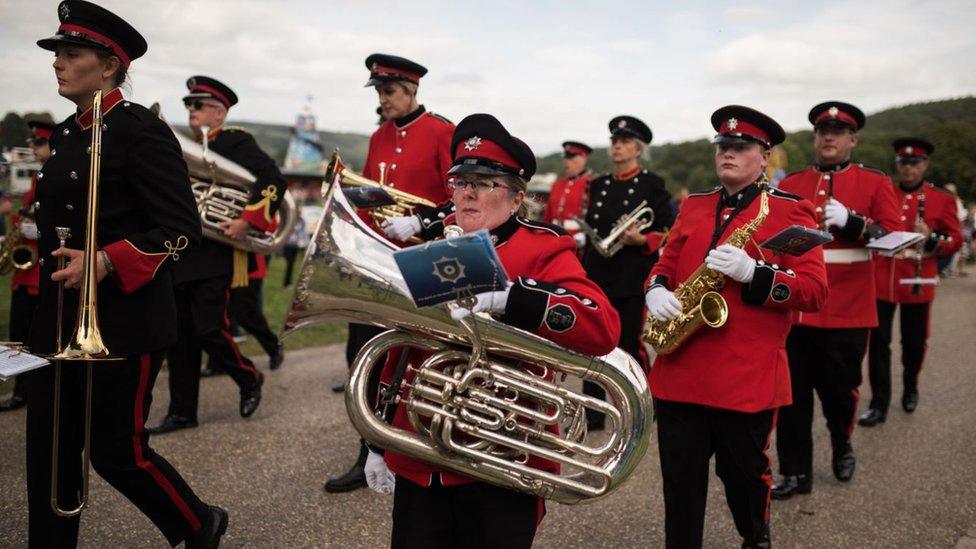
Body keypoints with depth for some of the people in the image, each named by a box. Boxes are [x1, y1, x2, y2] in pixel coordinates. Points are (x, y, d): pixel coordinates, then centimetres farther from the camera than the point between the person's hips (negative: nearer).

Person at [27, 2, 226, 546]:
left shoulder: (141, 130, -13)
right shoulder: (65, 134, 13)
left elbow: (182, 229, -18)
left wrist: (105, 263, -26)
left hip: (124, 322, -8)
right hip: (60, 320, 8)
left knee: (117, 450, 3)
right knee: (48, 449, 10)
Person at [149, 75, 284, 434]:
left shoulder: (236, 142, -4)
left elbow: (274, 180, -16)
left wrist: (248, 221, -23)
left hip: (216, 257, -7)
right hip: (181, 257, 8)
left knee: (208, 330, -8)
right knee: (179, 336, 7)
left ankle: (250, 379, 19)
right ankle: (182, 412, 16)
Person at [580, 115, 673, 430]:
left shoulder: (652, 184, -1)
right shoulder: (599, 185, 13)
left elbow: (669, 232, -2)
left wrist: (641, 240, -20)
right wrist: (582, 270, 13)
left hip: (633, 278, -5)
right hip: (596, 275, 5)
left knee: (629, 344, 0)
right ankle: (592, 415, 14)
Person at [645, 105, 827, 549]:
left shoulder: (791, 211, -1)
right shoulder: (693, 206, 14)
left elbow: (815, 291, -8)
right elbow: (667, 264, 16)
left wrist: (754, 273, -23)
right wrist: (657, 290, -7)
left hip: (748, 378, -3)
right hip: (679, 372, 4)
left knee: (744, 475, 15)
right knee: (680, 482, 7)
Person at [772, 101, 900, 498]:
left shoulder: (875, 183, 2)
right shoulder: (790, 184, 8)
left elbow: (892, 238, -6)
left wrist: (851, 222, -21)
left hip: (847, 312, -2)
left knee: (840, 389, 10)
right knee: (792, 394, 3)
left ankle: (842, 445, 40)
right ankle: (795, 473, 15)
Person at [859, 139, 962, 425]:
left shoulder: (942, 199, 1)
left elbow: (956, 241, -1)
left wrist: (932, 238, -19)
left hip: (917, 283, -1)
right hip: (881, 280, 1)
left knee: (914, 342, 13)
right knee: (878, 341, -2)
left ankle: (910, 388, 37)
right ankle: (879, 403, 5)